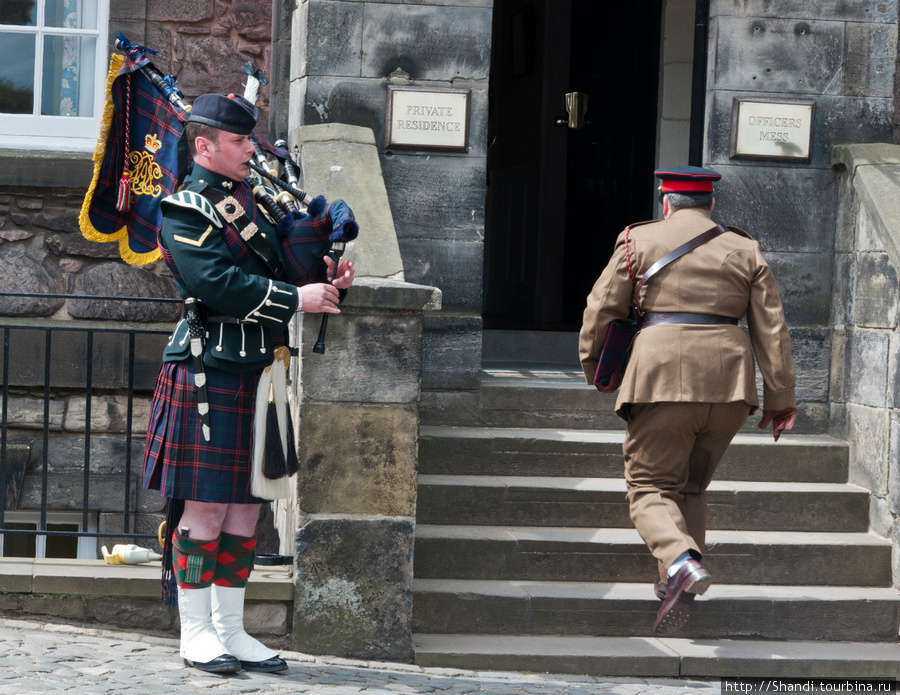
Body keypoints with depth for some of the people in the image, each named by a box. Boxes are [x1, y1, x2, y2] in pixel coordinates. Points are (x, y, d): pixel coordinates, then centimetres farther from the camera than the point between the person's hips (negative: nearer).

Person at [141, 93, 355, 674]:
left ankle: (230, 630, 16)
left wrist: (324, 272, 1)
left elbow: (285, 262, 22)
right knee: (206, 507, -3)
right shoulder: (186, 209, -7)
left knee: (246, 505, 9)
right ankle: (196, 632, 6)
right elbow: (215, 283, -19)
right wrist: (296, 298, -18)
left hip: (260, 374, 8)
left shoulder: (255, 199, 18)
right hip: (210, 375, -8)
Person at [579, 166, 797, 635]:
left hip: (662, 378, -3)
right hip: (729, 382, 3)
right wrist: (780, 396, 9)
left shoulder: (639, 241, 6)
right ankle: (676, 588, 12)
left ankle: (681, 563, -26)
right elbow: (771, 328, 7)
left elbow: (601, 311, 4)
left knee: (650, 488, 1)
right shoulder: (744, 250, 12)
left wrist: (593, 367, 19)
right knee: (692, 486, 18)